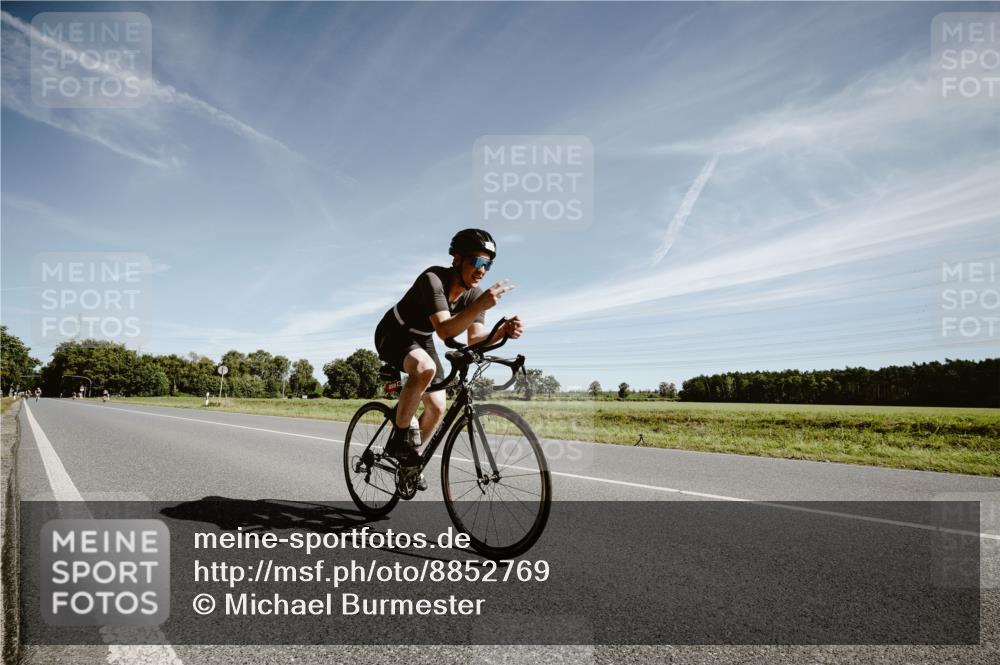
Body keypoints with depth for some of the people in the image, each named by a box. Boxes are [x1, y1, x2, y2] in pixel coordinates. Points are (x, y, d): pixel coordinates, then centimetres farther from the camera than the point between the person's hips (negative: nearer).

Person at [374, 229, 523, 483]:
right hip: (393, 334, -7)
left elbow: (475, 338, -21)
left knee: (437, 408, 0)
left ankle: (411, 459, 25)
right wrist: (482, 305, -54)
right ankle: (400, 435, -18)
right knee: (425, 368, -38)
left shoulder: (475, 293, -13)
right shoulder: (433, 279, -33)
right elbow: (445, 331, -44)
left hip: (421, 340, 7)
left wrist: (504, 331, -40)